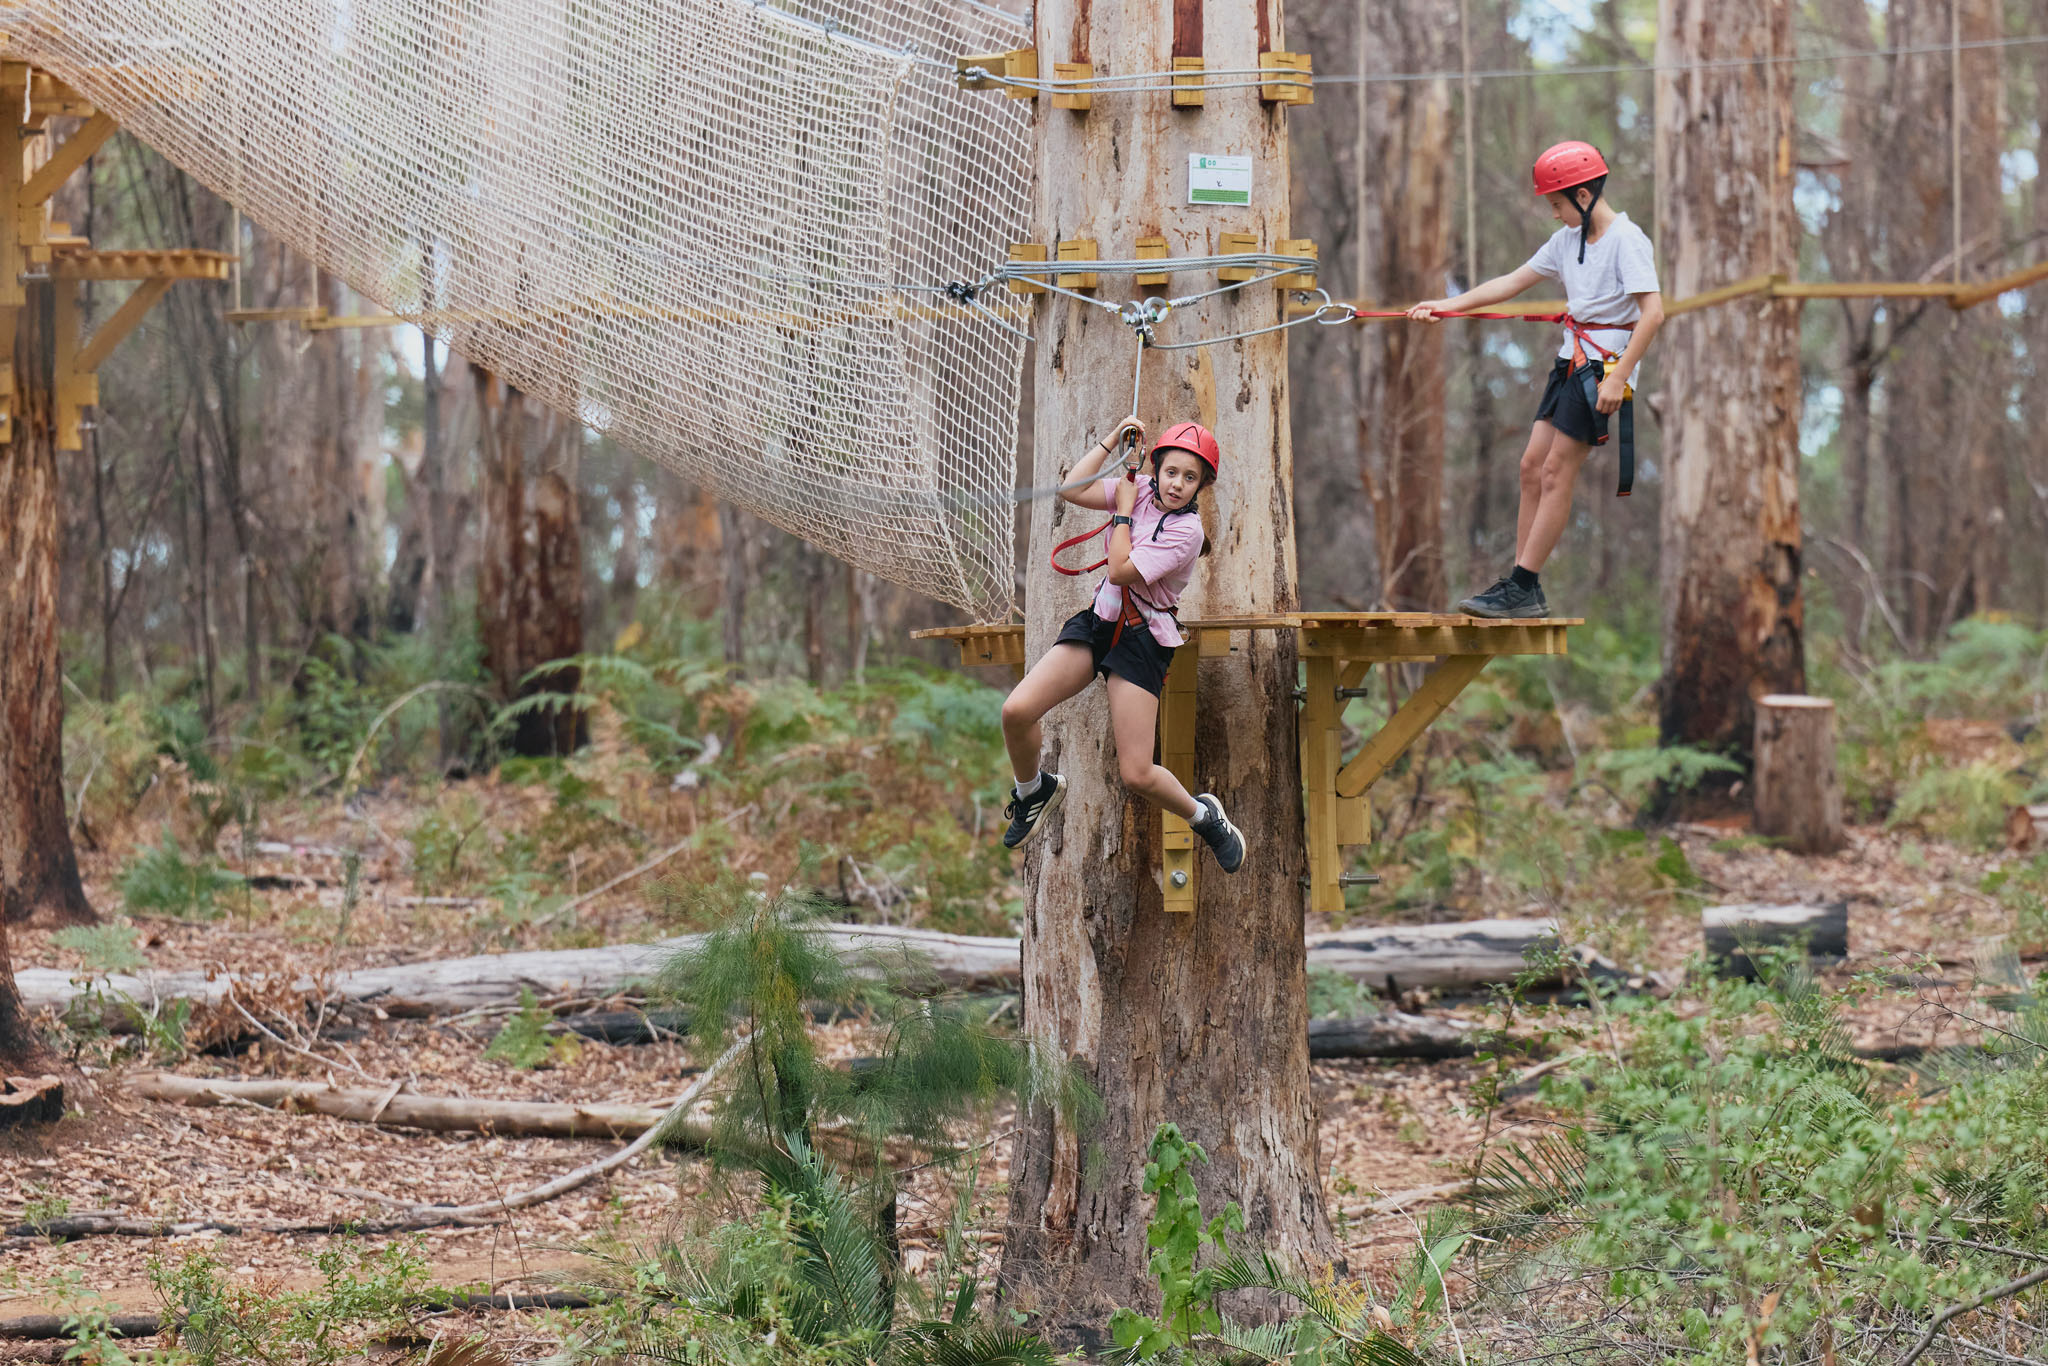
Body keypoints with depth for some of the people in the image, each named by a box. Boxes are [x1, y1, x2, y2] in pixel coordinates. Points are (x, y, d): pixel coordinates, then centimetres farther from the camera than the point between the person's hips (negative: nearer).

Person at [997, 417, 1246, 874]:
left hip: (1142, 640, -6)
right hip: (1098, 622, 6)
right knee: (1017, 711, -14)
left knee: (1137, 775, -11)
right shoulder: (1142, 491, 3)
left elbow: (1121, 571, -20)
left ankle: (1204, 816, 20)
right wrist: (1113, 439, -8)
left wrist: (1123, 509, -10)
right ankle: (1033, 792, 16)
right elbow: (1072, 490, -5)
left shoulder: (1186, 530, -16)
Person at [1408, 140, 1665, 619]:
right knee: (1533, 466, 6)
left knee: (1557, 472, -10)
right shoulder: (1568, 238, 12)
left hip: (1604, 364, -9)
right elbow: (1512, 282, 20)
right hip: (1571, 362, 9)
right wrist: (1447, 306, 15)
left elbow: (1652, 312, -22)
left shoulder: (1627, 240, -14)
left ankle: (1522, 588, -8)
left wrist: (1617, 378, -26)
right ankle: (1524, 592, 8)